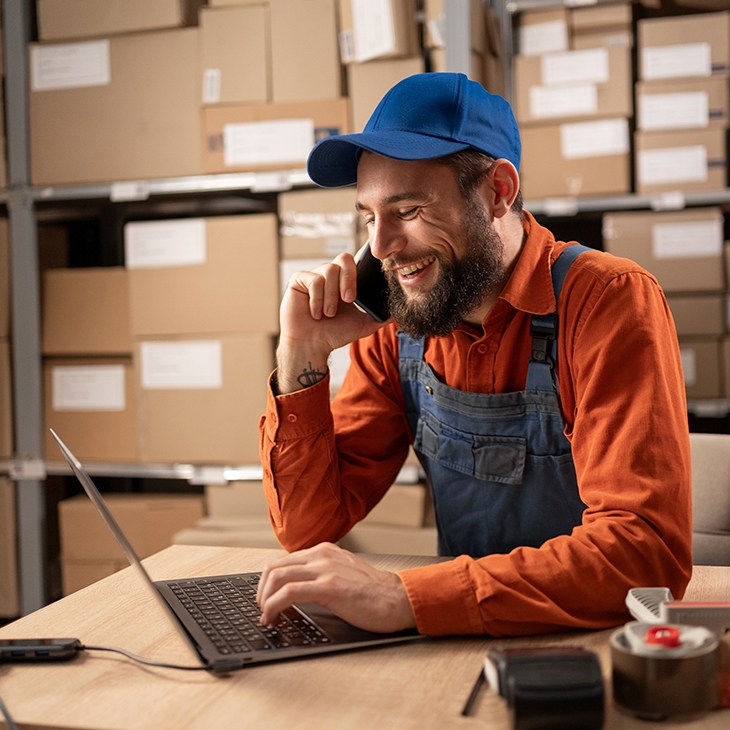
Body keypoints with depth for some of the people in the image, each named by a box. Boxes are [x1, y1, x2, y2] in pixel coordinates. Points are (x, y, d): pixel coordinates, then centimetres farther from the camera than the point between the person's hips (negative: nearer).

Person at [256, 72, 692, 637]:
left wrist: (405, 597, -33)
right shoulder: (396, 327, -2)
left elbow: (650, 550, -27)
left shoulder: (610, 300, -17)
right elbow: (308, 528, 0)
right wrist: (302, 357, -12)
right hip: (470, 643, 4)